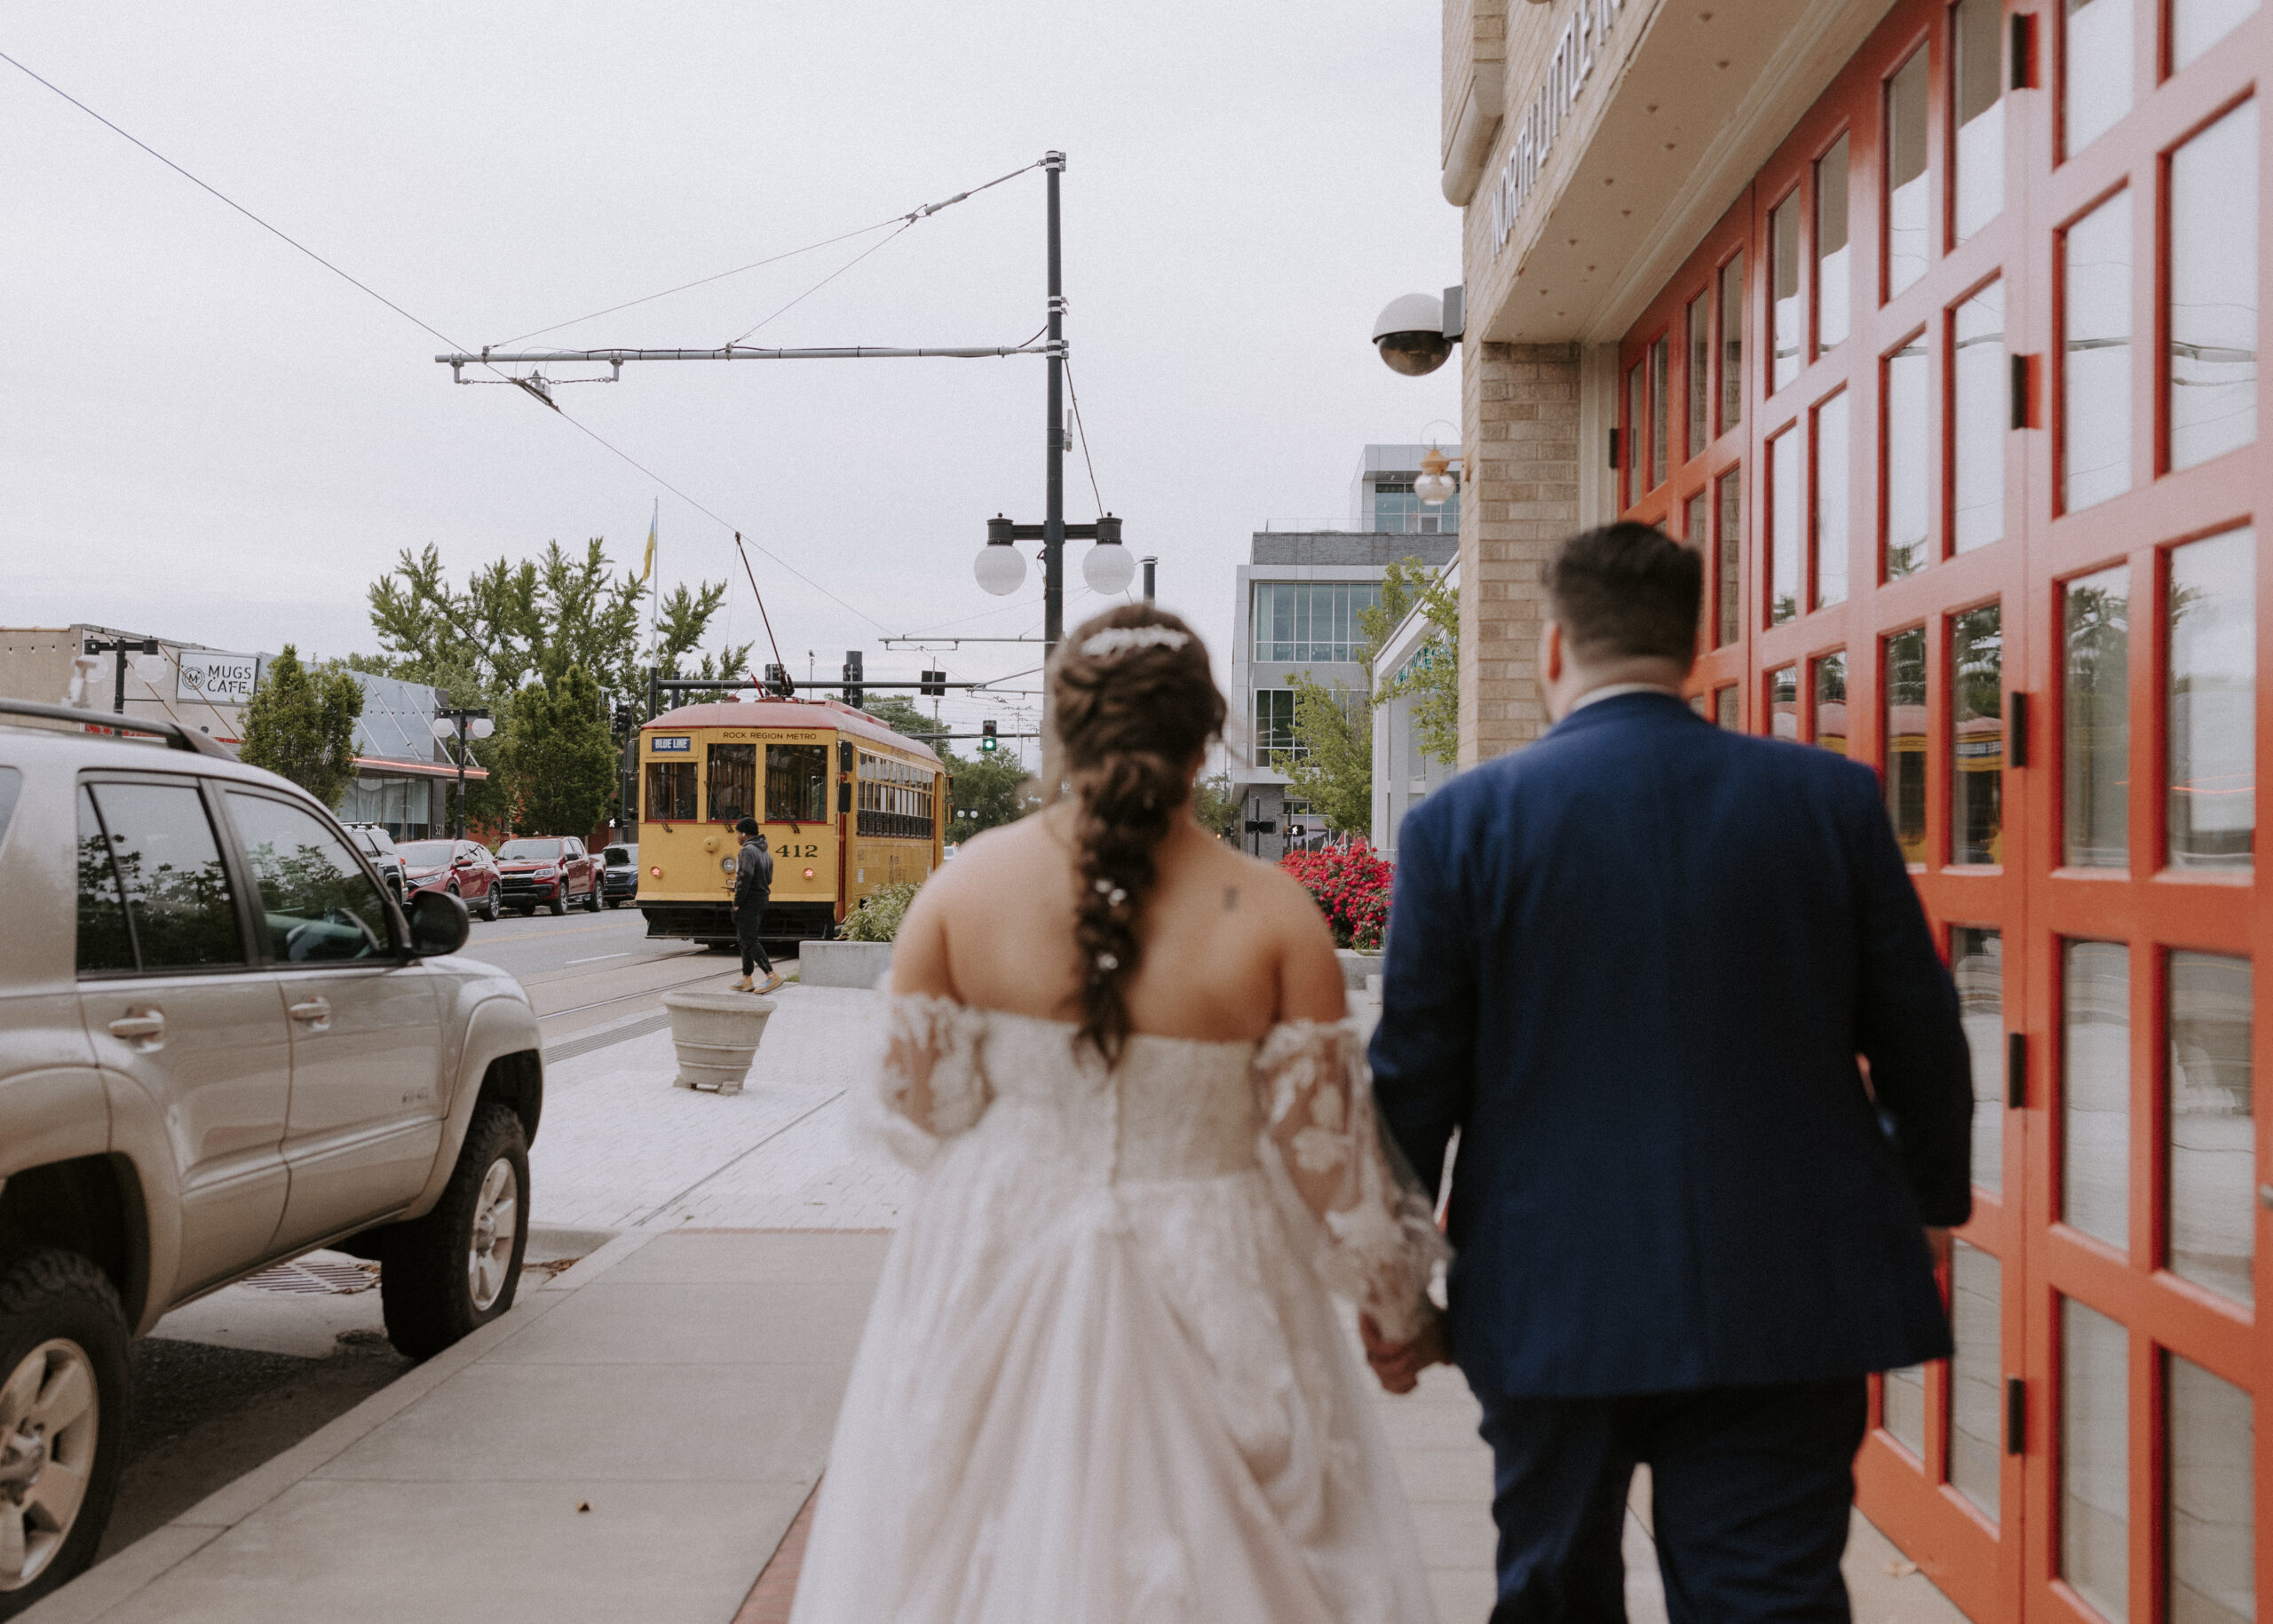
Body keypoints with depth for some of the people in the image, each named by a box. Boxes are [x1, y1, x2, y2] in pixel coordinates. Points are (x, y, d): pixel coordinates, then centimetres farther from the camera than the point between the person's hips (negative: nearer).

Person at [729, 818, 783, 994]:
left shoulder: (748, 851, -16)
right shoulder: (765, 852, 15)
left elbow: (745, 878, -23)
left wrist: (737, 903, -16)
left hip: (749, 901, -10)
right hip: (762, 900, 10)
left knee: (748, 940, -8)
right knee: (746, 940, 14)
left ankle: (773, 976, -15)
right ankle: (746, 980, 14)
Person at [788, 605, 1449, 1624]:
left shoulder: (963, 889, -8)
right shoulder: (1272, 916, -12)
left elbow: (915, 1107, -1)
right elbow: (1324, 1145, -7)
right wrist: (1399, 1291, 9)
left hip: (997, 1285, 2)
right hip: (1204, 1300, -1)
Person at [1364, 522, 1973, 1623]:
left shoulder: (1462, 822, -6)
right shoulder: (1832, 798, -1)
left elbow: (1414, 1077, -4)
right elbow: (1919, 1037, 4)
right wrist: (1931, 1204, 21)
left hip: (1550, 1303, 0)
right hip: (1789, 1303, 1)